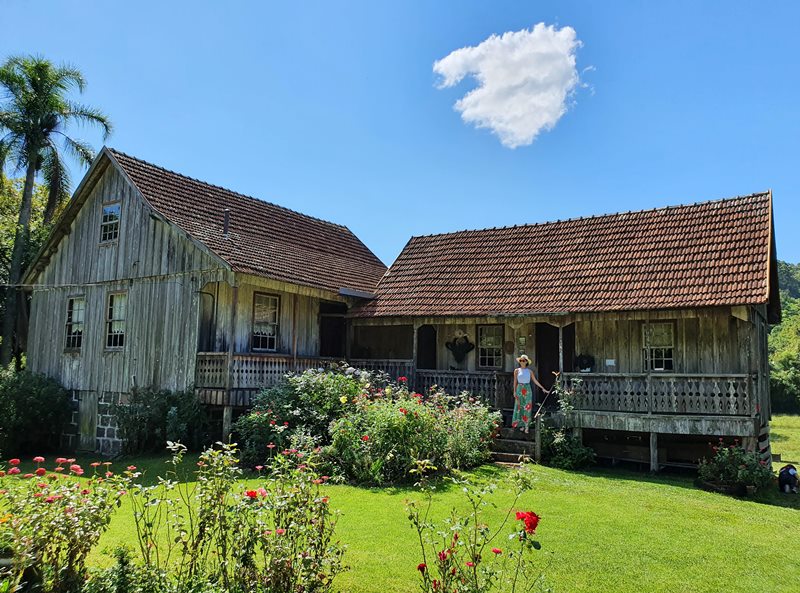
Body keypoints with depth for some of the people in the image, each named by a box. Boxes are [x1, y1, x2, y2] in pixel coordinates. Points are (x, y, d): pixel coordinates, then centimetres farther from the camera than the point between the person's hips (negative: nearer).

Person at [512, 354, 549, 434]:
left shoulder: (529, 371, 4)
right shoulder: (517, 370, 3)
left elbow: (535, 381, 8)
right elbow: (515, 382, 6)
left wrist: (543, 389, 6)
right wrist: (514, 391, 2)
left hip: (527, 389, 0)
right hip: (519, 389, 0)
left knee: (527, 408, -2)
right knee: (519, 408, 1)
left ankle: (527, 426, 2)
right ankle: (521, 425, 10)